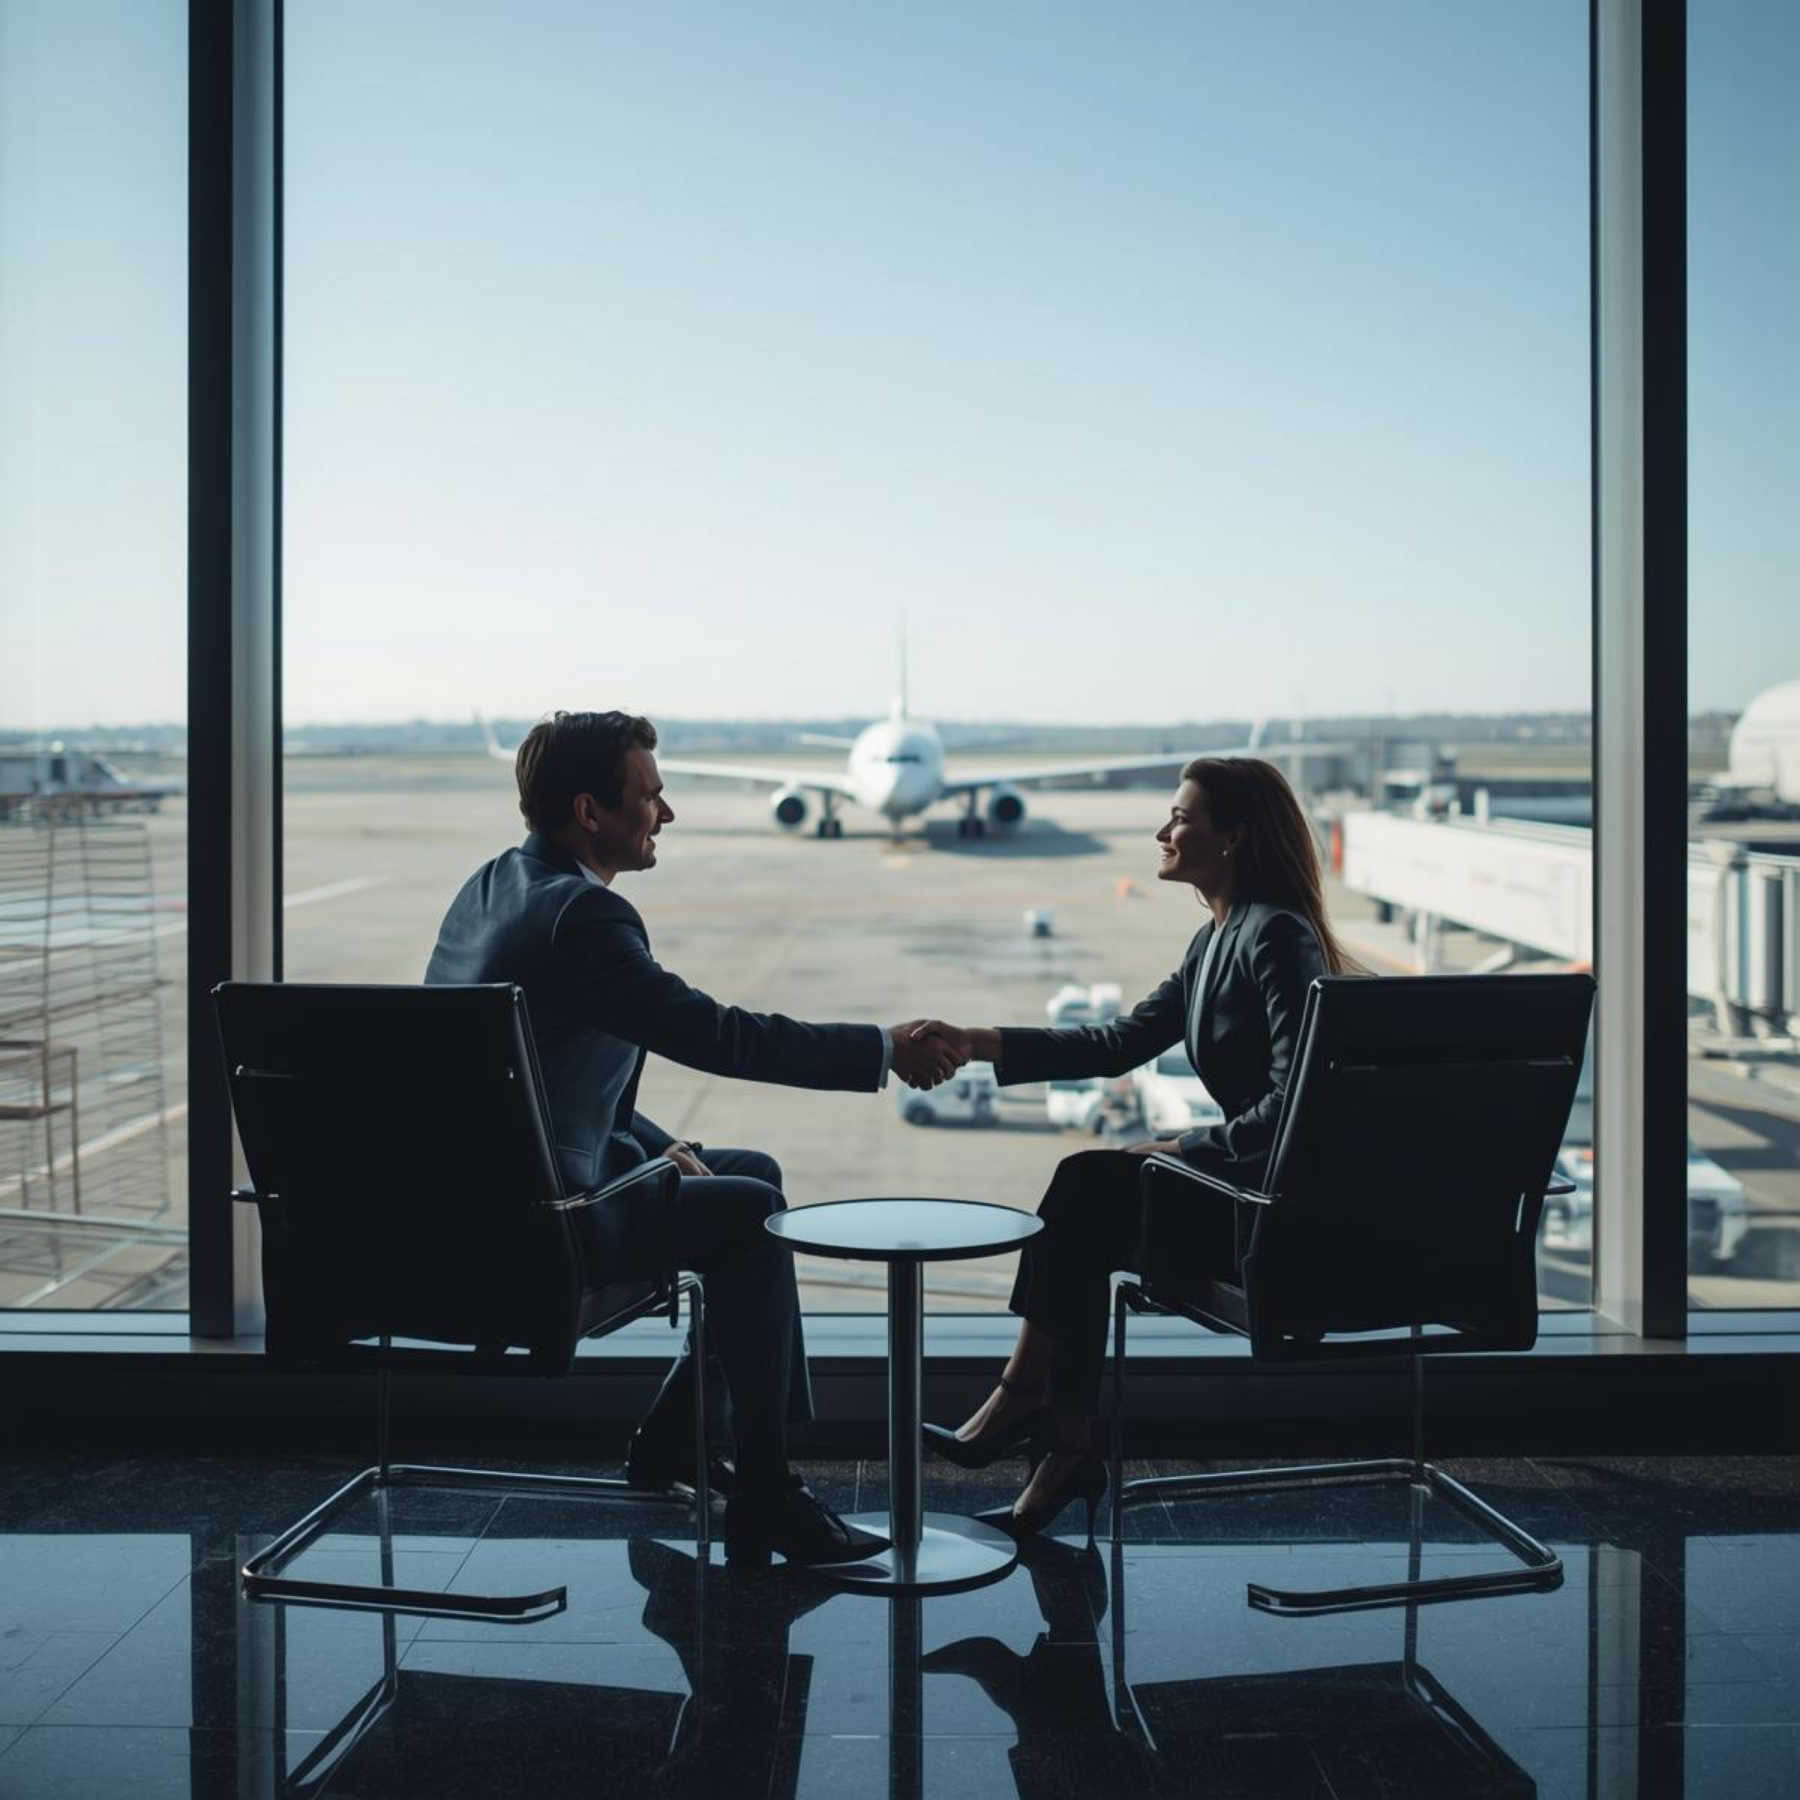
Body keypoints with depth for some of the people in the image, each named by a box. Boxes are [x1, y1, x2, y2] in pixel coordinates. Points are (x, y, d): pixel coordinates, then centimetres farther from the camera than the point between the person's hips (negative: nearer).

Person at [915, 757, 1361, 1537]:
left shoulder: (1276, 937, -17)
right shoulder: (1217, 936, 12)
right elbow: (1122, 1041, 10)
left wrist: (1184, 1148, -18)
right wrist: (976, 1044, 4)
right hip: (1257, 1177, 9)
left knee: (1085, 1189, -14)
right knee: (1084, 1202, -5)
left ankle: (1021, 1404, -1)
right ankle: (1065, 1450, -7)